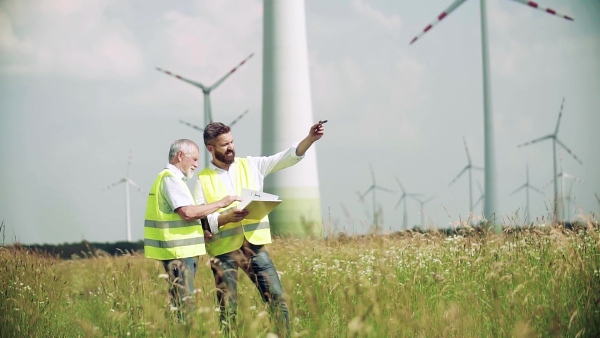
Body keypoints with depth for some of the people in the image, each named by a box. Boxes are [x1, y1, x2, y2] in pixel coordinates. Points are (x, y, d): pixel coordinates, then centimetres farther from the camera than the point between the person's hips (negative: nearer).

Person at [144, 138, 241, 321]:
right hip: (178, 252, -11)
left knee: (182, 304, 9)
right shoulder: (170, 178, -12)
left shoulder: (171, 178, 22)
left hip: (182, 251, 11)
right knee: (184, 305, -11)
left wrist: (201, 229, 11)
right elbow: (187, 212, -24)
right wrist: (220, 203, -16)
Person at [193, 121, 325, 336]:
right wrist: (225, 218, -20)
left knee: (276, 297, -3)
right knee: (227, 308, 4)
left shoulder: (251, 165, 7)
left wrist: (310, 138, -14)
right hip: (223, 251, -2)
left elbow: (287, 158, -1)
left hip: (254, 245, 2)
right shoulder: (203, 180, 2)